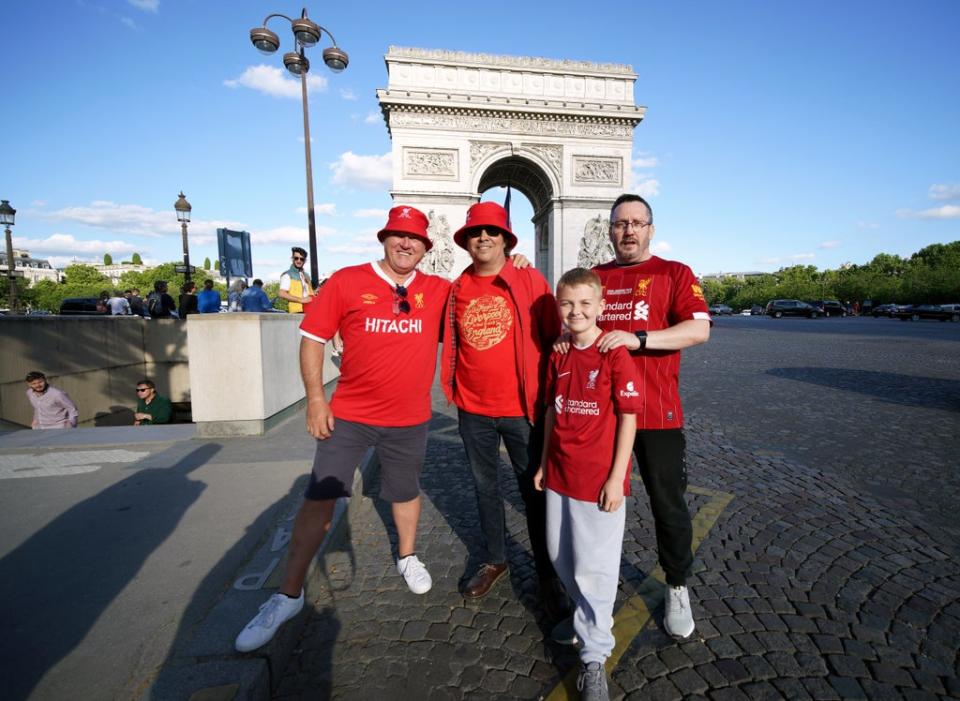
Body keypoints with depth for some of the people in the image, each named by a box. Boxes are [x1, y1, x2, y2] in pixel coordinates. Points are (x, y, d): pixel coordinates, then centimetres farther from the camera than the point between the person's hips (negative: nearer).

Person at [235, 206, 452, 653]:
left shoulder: (438, 291, -1)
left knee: (406, 492, 19)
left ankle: (407, 557, 47)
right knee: (318, 499, 2)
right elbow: (312, 336, -3)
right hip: (349, 414, -1)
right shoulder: (346, 281, -5)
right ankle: (289, 595, 21)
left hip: (410, 418, 2)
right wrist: (315, 398, -8)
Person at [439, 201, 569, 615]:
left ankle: (548, 576, 28)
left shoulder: (530, 281, -5)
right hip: (473, 410, 4)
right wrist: (453, 388, 9)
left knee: (535, 492, 8)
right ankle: (493, 561, 39)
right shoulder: (455, 290, 3)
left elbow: (555, 338, -2)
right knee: (485, 487, 17)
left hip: (522, 408, -3)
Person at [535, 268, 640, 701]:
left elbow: (628, 418, -12)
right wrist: (544, 464, 12)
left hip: (599, 478, -6)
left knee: (594, 566, 6)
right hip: (559, 475, 6)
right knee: (561, 556, 20)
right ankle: (587, 615, 48)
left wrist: (616, 478, -13)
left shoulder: (615, 355, -13)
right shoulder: (558, 356, 4)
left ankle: (593, 656, 27)